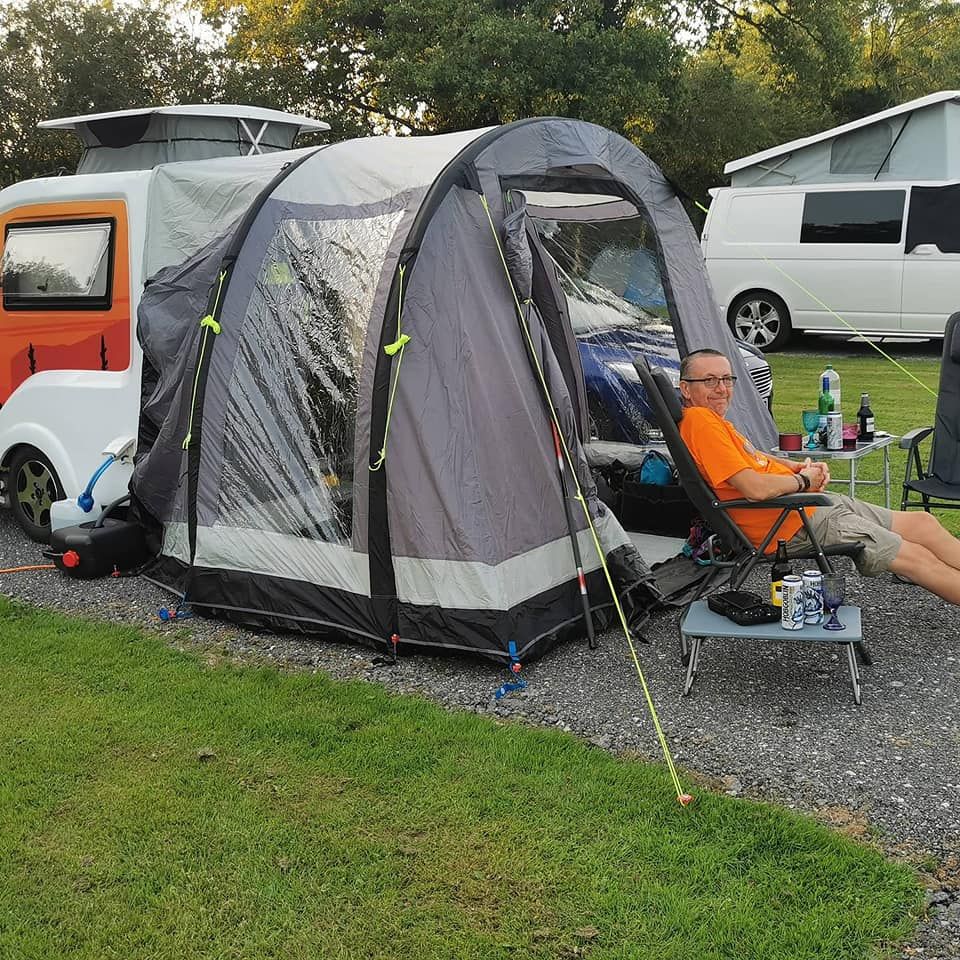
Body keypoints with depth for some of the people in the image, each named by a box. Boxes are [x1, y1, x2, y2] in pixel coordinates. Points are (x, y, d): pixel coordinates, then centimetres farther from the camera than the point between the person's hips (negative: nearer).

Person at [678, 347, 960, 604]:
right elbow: (756, 489, -28)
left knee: (924, 523, 10)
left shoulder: (713, 419, 9)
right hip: (797, 524, -10)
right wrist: (803, 480, -8)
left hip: (815, 503, 10)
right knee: (916, 557, -6)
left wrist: (800, 466, 5)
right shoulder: (699, 420, -21)